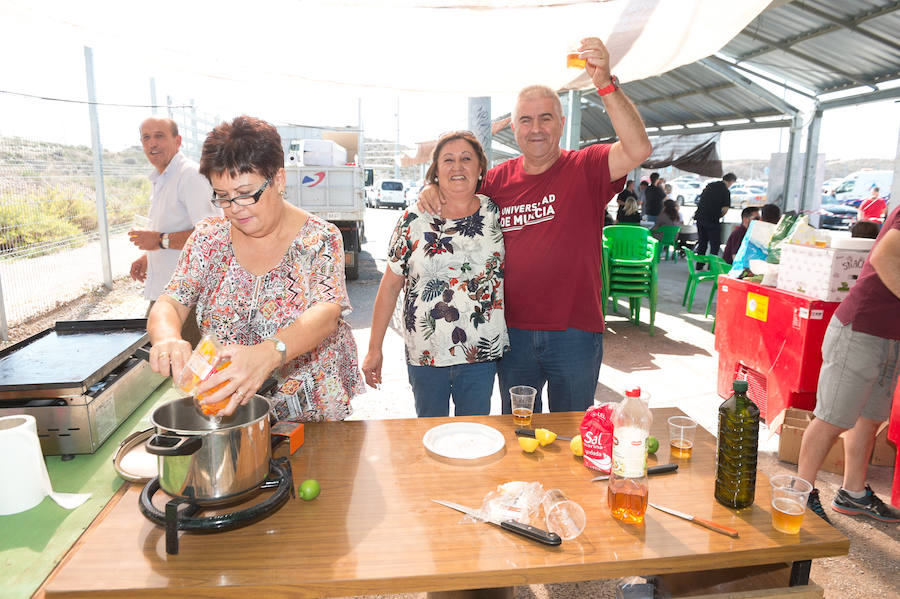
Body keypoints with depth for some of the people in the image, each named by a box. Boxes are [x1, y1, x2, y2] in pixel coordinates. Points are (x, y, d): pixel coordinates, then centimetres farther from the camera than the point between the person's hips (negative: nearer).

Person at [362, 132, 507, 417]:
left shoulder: (495, 213, 0)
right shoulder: (414, 220, -3)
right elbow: (390, 286, 0)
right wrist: (374, 349, 0)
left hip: (482, 353, 1)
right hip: (425, 354, 0)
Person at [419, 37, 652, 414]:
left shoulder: (586, 168, -6)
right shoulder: (499, 178, 3)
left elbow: (638, 149, -24)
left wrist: (606, 85, -33)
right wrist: (434, 189, -4)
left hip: (576, 331, -2)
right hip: (515, 332, 3)